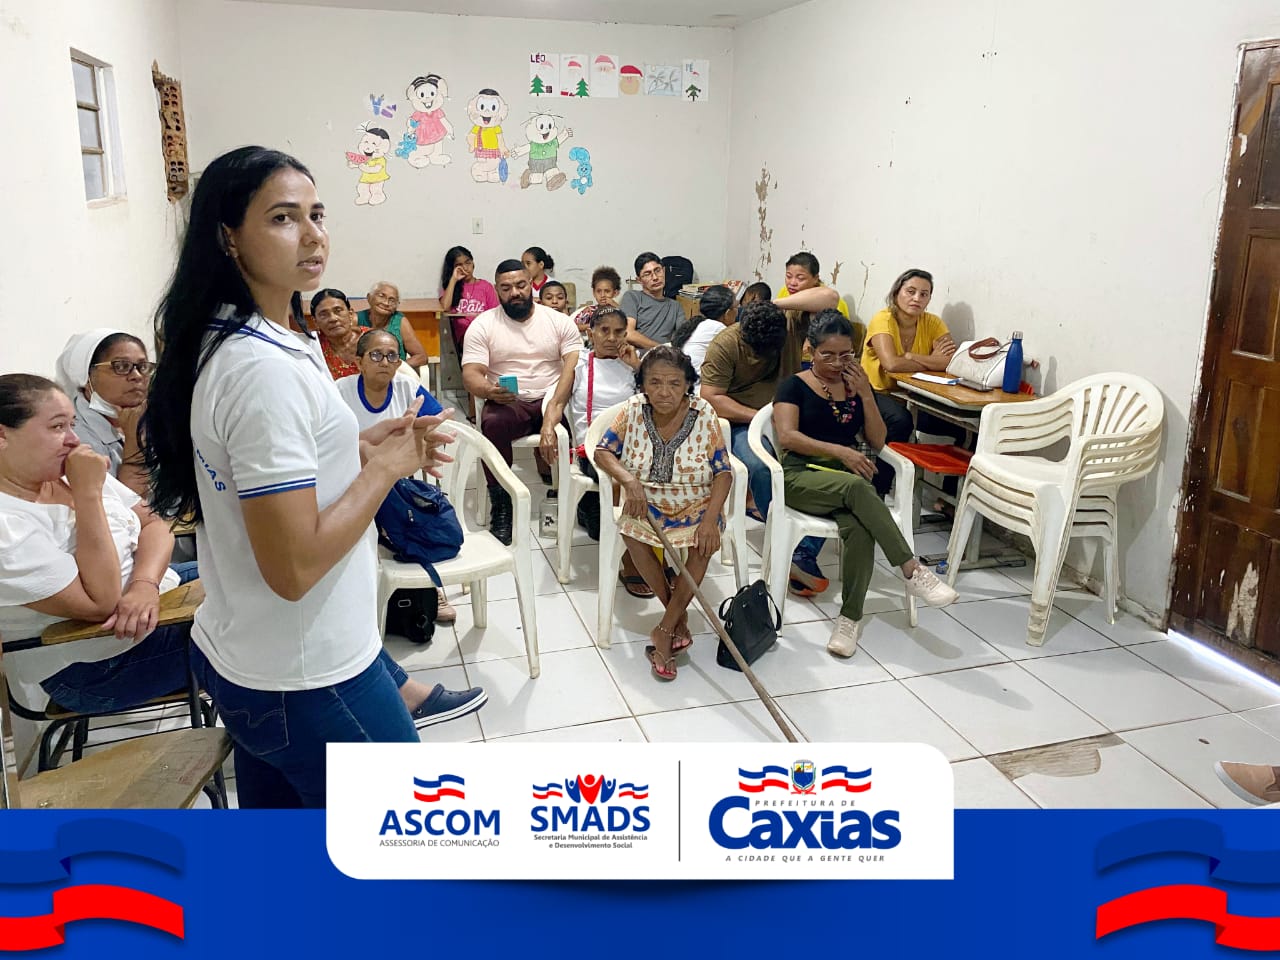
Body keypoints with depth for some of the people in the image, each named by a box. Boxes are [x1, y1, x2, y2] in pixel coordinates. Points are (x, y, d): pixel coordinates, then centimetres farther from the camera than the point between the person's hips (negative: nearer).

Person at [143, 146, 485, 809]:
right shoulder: (267, 369, -25)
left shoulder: (219, 343, 5)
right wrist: (386, 466, -16)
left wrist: (360, 446, 4)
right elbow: (293, 566, -27)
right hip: (305, 681, -9)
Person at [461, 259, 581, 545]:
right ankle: (500, 505, -20)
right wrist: (489, 390, -29)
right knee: (492, 424, -35)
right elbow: (471, 374, -4)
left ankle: (550, 476, -3)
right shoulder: (482, 325, 5)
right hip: (507, 403, -1)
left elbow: (576, 367, -2)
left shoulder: (559, 321, 8)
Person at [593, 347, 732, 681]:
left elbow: (723, 473, -12)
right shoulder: (634, 410, -9)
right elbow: (603, 452, -6)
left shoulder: (703, 414, -14)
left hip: (696, 507, -1)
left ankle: (665, 629, -16)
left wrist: (710, 518, -25)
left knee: (704, 542, -31)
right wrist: (629, 481, -25)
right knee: (632, 536, -29)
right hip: (646, 505, 1)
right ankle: (679, 615, -9)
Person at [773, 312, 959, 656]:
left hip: (849, 474, 3)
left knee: (859, 528, -33)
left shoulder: (857, 386, 17)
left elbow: (878, 441, 10)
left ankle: (851, 616, -25)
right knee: (856, 486, -38)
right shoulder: (794, 386, 5)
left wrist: (866, 394, -2)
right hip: (802, 476, -3)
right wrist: (840, 451, -21)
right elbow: (786, 436, -11)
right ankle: (912, 570, -36)